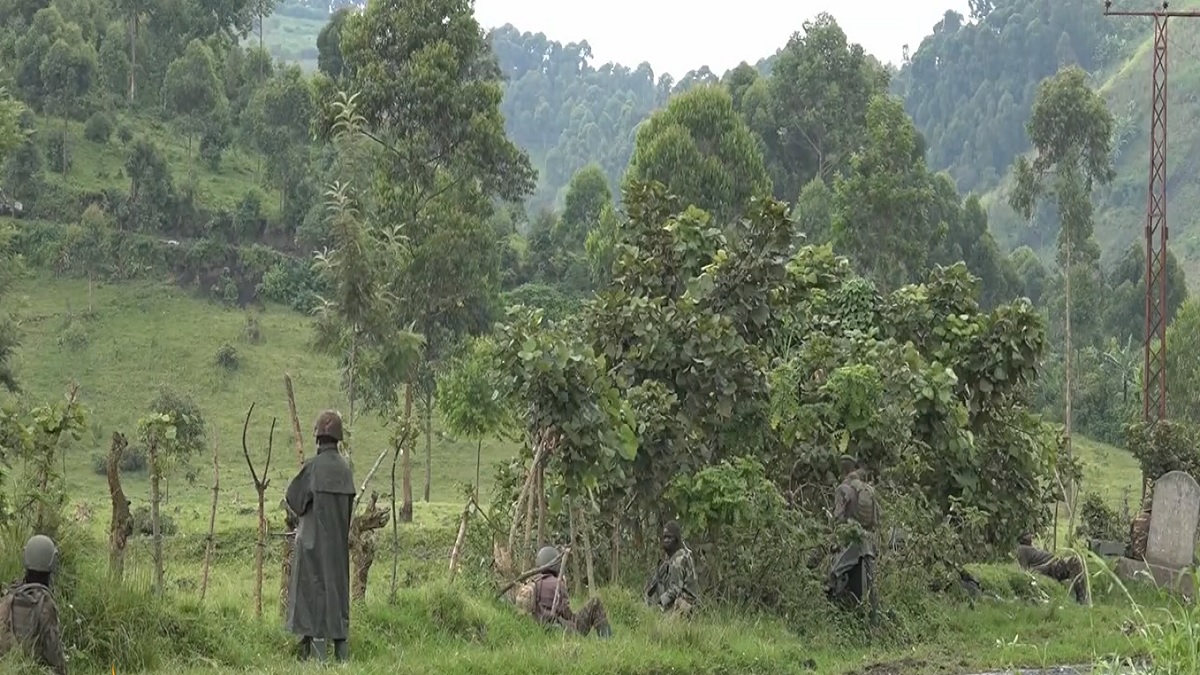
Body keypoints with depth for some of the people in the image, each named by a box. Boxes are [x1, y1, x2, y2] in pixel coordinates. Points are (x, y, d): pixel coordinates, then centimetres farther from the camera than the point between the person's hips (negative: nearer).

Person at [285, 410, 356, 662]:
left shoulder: (313, 466, -13)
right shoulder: (344, 467, 3)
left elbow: (292, 498, -6)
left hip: (313, 538, -5)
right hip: (339, 539, 5)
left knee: (314, 587, -2)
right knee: (338, 585, 10)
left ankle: (317, 648, -6)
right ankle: (341, 650, 11)